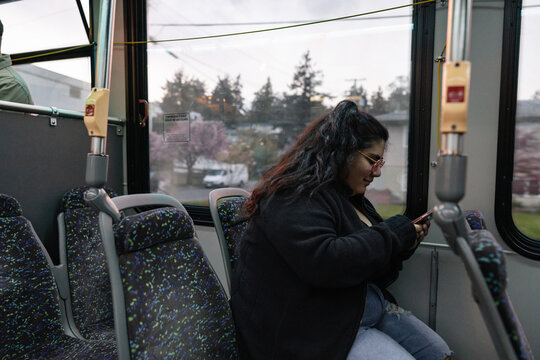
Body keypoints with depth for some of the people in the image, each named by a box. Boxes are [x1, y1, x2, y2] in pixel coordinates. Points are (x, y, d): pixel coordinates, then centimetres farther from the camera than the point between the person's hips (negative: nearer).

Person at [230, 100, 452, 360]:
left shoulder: (350, 196, 12)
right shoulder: (294, 197, -20)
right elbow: (324, 263, -34)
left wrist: (404, 244, -1)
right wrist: (393, 234, -21)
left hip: (368, 306, 9)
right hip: (316, 329, -9)